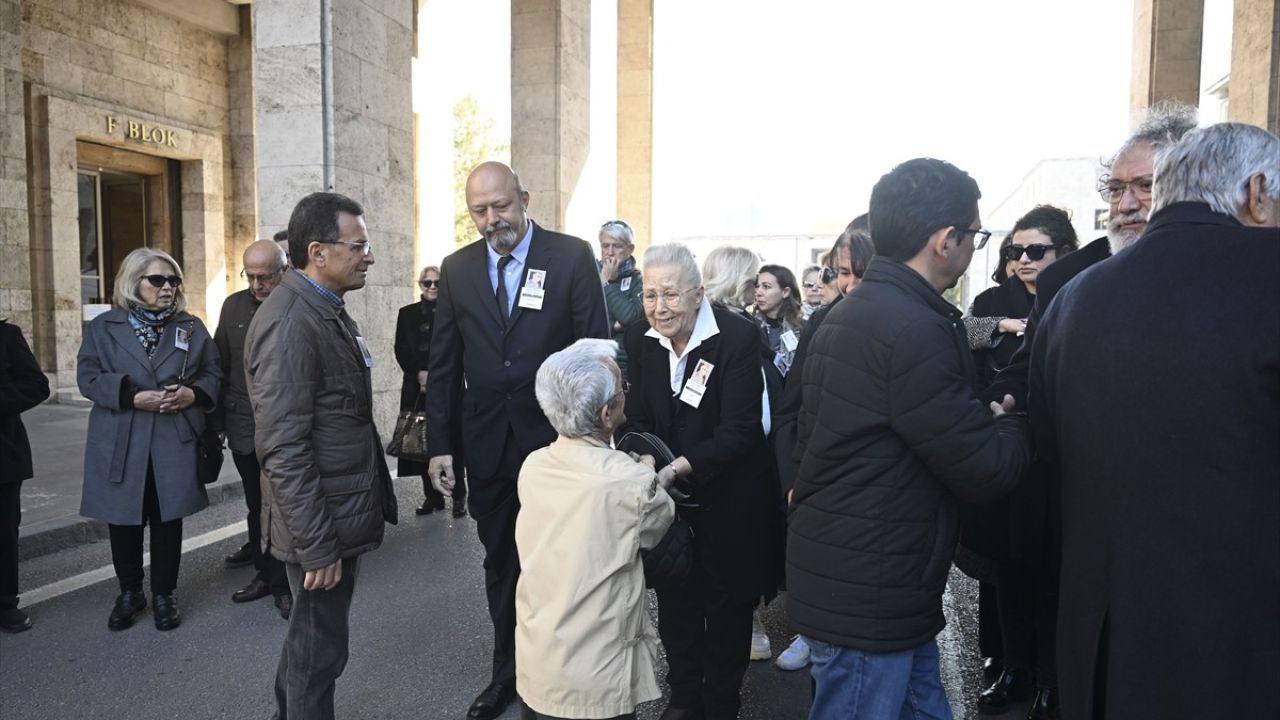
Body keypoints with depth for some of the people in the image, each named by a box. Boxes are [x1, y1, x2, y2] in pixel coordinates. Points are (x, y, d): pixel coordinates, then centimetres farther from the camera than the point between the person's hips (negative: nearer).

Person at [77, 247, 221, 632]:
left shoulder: (192, 327, 8)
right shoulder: (103, 327, 4)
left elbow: (213, 374, 8)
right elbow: (87, 378, -2)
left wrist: (193, 393, -13)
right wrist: (132, 397, -17)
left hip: (175, 443, 1)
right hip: (120, 444, 0)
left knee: (168, 521, 7)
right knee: (123, 522, 9)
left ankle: (163, 594, 21)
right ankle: (129, 593, 27)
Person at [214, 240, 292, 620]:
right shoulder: (234, 306, 7)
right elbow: (220, 365, 11)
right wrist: (218, 419, 9)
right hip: (244, 428, 5)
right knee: (257, 506, 15)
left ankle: (285, 582, 16)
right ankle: (265, 571, 29)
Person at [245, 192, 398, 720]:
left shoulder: (328, 309, 8)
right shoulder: (288, 323, -22)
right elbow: (284, 450, -25)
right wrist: (316, 545, -22)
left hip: (341, 511, 9)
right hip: (320, 522, -9)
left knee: (312, 634, 25)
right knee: (320, 645, 8)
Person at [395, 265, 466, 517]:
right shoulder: (407, 313, 12)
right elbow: (401, 350, 5)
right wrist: (420, 374, -11)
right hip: (418, 388, 2)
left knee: (453, 443, -3)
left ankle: (459, 497, 3)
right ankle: (432, 496, 12)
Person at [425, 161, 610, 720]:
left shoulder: (572, 257, -7)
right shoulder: (457, 268, 4)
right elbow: (443, 364, 6)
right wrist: (439, 444, 2)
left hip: (556, 440, -3)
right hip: (487, 444, 4)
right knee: (499, 564, 17)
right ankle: (508, 673, 35)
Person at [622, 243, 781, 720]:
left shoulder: (739, 337, -20)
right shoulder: (641, 340, -4)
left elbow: (738, 431, -24)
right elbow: (638, 419, -1)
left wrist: (676, 467, -37)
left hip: (728, 499, -4)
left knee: (727, 606, 11)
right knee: (674, 601, 16)